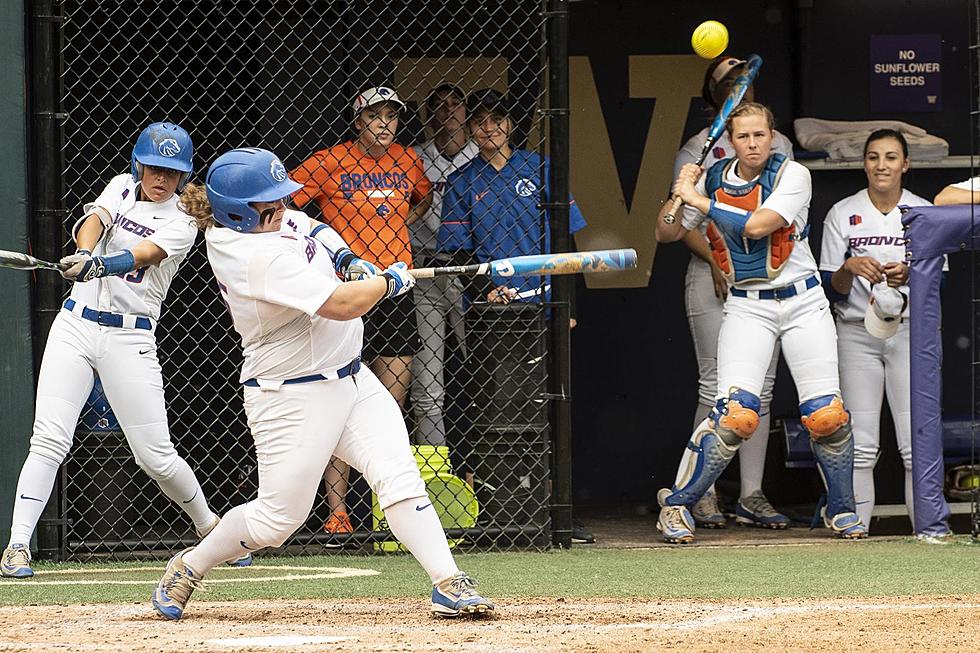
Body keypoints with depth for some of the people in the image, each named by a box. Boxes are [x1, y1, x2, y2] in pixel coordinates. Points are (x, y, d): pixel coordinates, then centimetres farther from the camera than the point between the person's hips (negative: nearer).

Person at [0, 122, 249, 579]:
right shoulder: (122, 188, 10)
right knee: (49, 439, -11)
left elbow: (143, 254, -20)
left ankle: (208, 525, 24)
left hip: (130, 339, -2)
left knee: (155, 455, 0)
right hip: (76, 324, 2)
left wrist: (101, 265, -41)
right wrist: (84, 254, -34)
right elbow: (94, 220, -11)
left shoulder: (181, 225, 0)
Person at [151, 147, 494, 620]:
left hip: (351, 380, 9)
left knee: (398, 477, -7)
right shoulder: (259, 258, -26)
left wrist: (338, 253, 8)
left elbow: (306, 226, 28)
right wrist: (389, 281, -10)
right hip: (291, 398, -9)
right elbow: (342, 305, -28)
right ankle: (188, 568, 22)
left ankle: (449, 584, -14)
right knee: (279, 516, -2)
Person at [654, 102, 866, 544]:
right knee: (736, 414, -17)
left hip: (803, 303, -1)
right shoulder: (712, 179, 4)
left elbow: (757, 225, -21)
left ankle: (841, 509, 14)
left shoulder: (792, 175, -7)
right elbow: (665, 234, 9)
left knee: (827, 416, -7)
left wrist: (698, 199, -15)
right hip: (746, 307, 1)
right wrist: (680, 194, -9)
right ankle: (678, 503, -5)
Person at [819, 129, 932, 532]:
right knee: (859, 445, -3)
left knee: (916, 443, -7)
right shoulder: (843, 214, 4)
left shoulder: (924, 213, 5)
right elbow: (830, 288, 2)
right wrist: (850, 268, -19)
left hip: (910, 332, 0)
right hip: (857, 333, 0)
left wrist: (909, 275, -18)